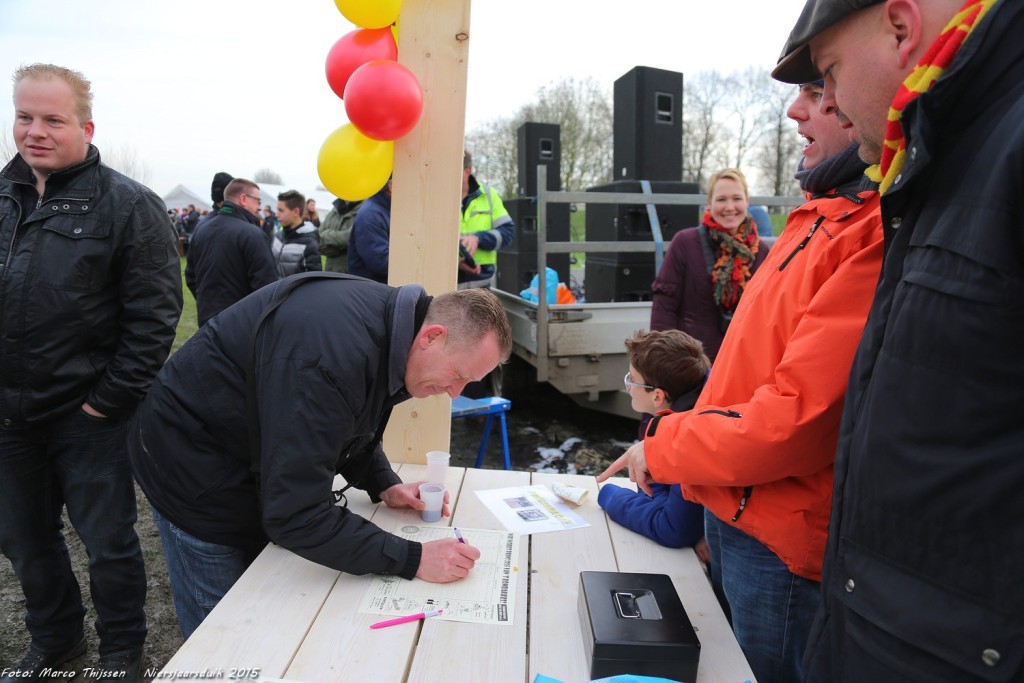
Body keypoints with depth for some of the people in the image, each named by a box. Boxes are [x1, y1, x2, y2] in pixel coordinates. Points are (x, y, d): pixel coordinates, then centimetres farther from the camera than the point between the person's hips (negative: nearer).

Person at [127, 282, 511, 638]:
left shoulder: (387, 318, -9)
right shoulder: (332, 357, -38)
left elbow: (353, 424, 9)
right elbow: (295, 516, -36)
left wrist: (384, 485, -4)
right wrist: (412, 560, -32)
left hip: (257, 460, 8)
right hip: (195, 472, -8)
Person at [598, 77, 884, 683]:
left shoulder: (875, 234, -23)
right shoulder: (827, 213, 7)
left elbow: (800, 417, -27)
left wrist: (662, 448, -12)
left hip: (782, 542, -8)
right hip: (733, 514, 8)